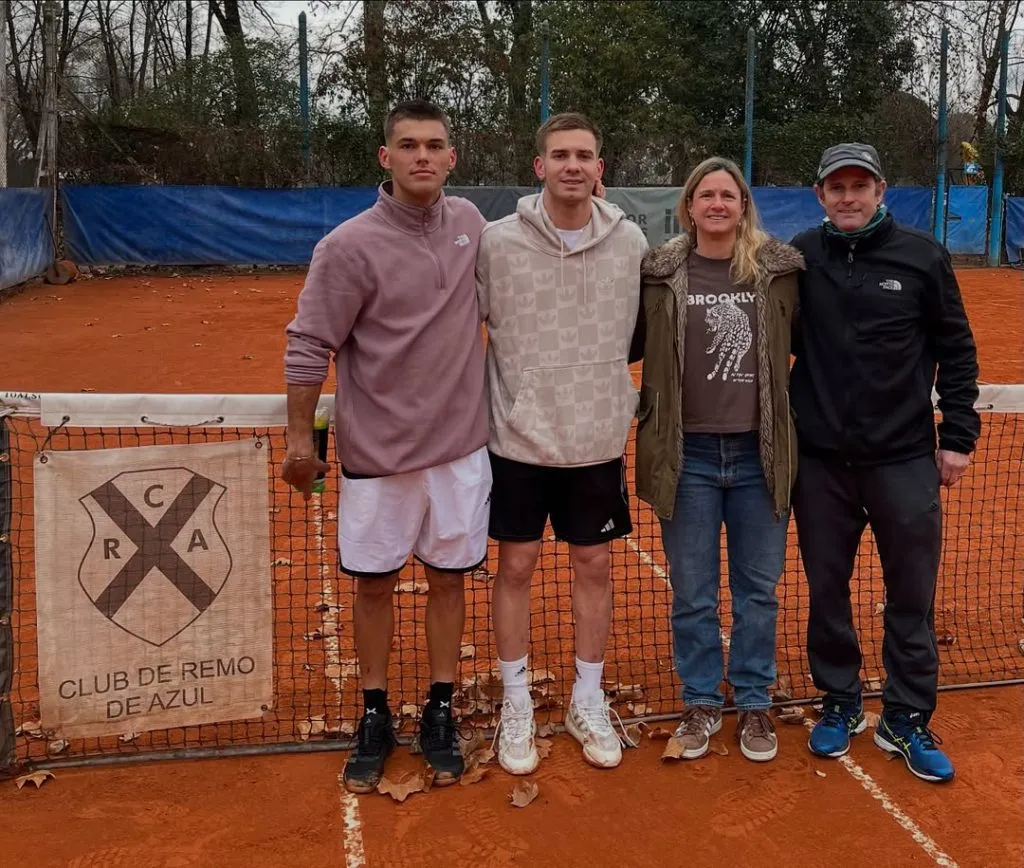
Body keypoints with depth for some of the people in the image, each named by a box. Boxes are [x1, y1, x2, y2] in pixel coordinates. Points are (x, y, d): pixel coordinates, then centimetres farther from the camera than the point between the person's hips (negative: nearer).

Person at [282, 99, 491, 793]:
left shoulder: (469, 221, 2)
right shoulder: (349, 248, -14)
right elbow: (309, 349, -9)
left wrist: (488, 384, 16)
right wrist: (300, 440, -6)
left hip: (461, 444, 4)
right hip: (377, 450, -3)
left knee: (449, 578, 11)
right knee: (375, 583, 9)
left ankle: (440, 714, 27)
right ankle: (376, 717, 27)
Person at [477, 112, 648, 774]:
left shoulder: (630, 241, -1)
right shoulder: (499, 242, -8)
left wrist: (619, 397, 12)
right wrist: (500, 403, 1)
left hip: (599, 440, 2)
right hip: (520, 439, -2)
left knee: (595, 566, 10)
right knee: (516, 567, 7)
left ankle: (588, 704, 28)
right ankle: (517, 706, 24)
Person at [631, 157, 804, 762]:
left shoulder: (780, 270, -1)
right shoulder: (660, 273, -2)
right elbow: (625, 345, 6)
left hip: (760, 455, 1)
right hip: (688, 456, 0)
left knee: (759, 590, 13)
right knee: (692, 594, 11)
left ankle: (754, 702, 31)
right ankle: (701, 702, 30)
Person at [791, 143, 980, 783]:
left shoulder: (923, 257, -1)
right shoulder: (799, 258, 1)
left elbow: (956, 349, 3)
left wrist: (958, 435, 0)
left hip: (904, 458, -1)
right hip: (820, 459, 1)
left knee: (912, 597, 5)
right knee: (827, 591, 11)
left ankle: (907, 721, 21)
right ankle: (840, 703, 29)